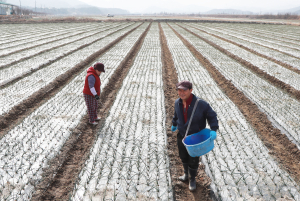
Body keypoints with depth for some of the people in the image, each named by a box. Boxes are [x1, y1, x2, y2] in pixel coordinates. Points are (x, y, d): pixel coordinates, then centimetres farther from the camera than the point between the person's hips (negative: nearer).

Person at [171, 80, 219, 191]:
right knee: (183, 157, 22)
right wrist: (174, 124, 29)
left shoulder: (201, 104, -23)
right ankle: (186, 173, 49)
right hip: (182, 136, 5)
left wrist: (213, 130, -27)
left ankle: (192, 179, 35)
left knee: (193, 160, 8)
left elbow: (212, 116, -14)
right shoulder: (177, 103, -5)